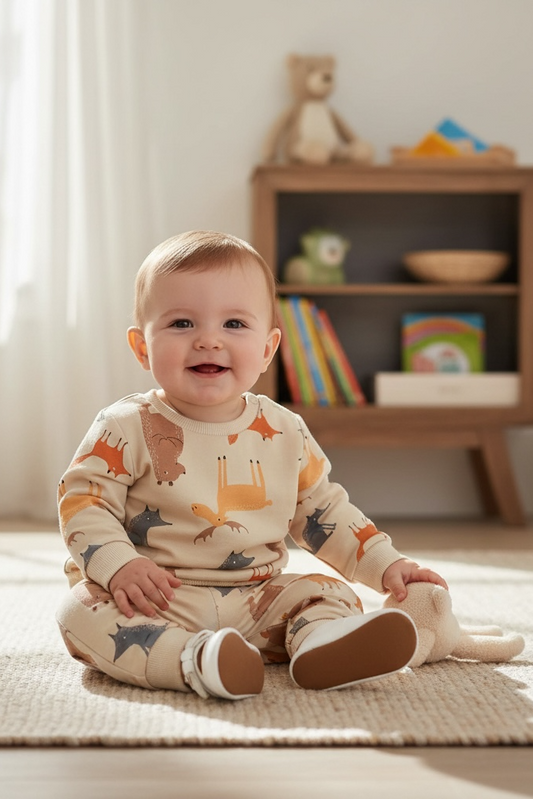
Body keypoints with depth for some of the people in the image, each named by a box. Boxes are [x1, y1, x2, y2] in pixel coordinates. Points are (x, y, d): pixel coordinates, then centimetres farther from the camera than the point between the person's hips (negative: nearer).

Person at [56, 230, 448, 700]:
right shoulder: (127, 428, -5)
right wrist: (118, 564, -24)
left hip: (257, 602, 4)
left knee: (332, 594, -10)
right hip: (155, 601, -3)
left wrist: (385, 564, 8)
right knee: (84, 609, -28)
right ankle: (193, 660, -48)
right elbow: (83, 499, -7)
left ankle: (321, 643, -42)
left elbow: (323, 510, 16)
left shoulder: (285, 433, 6)